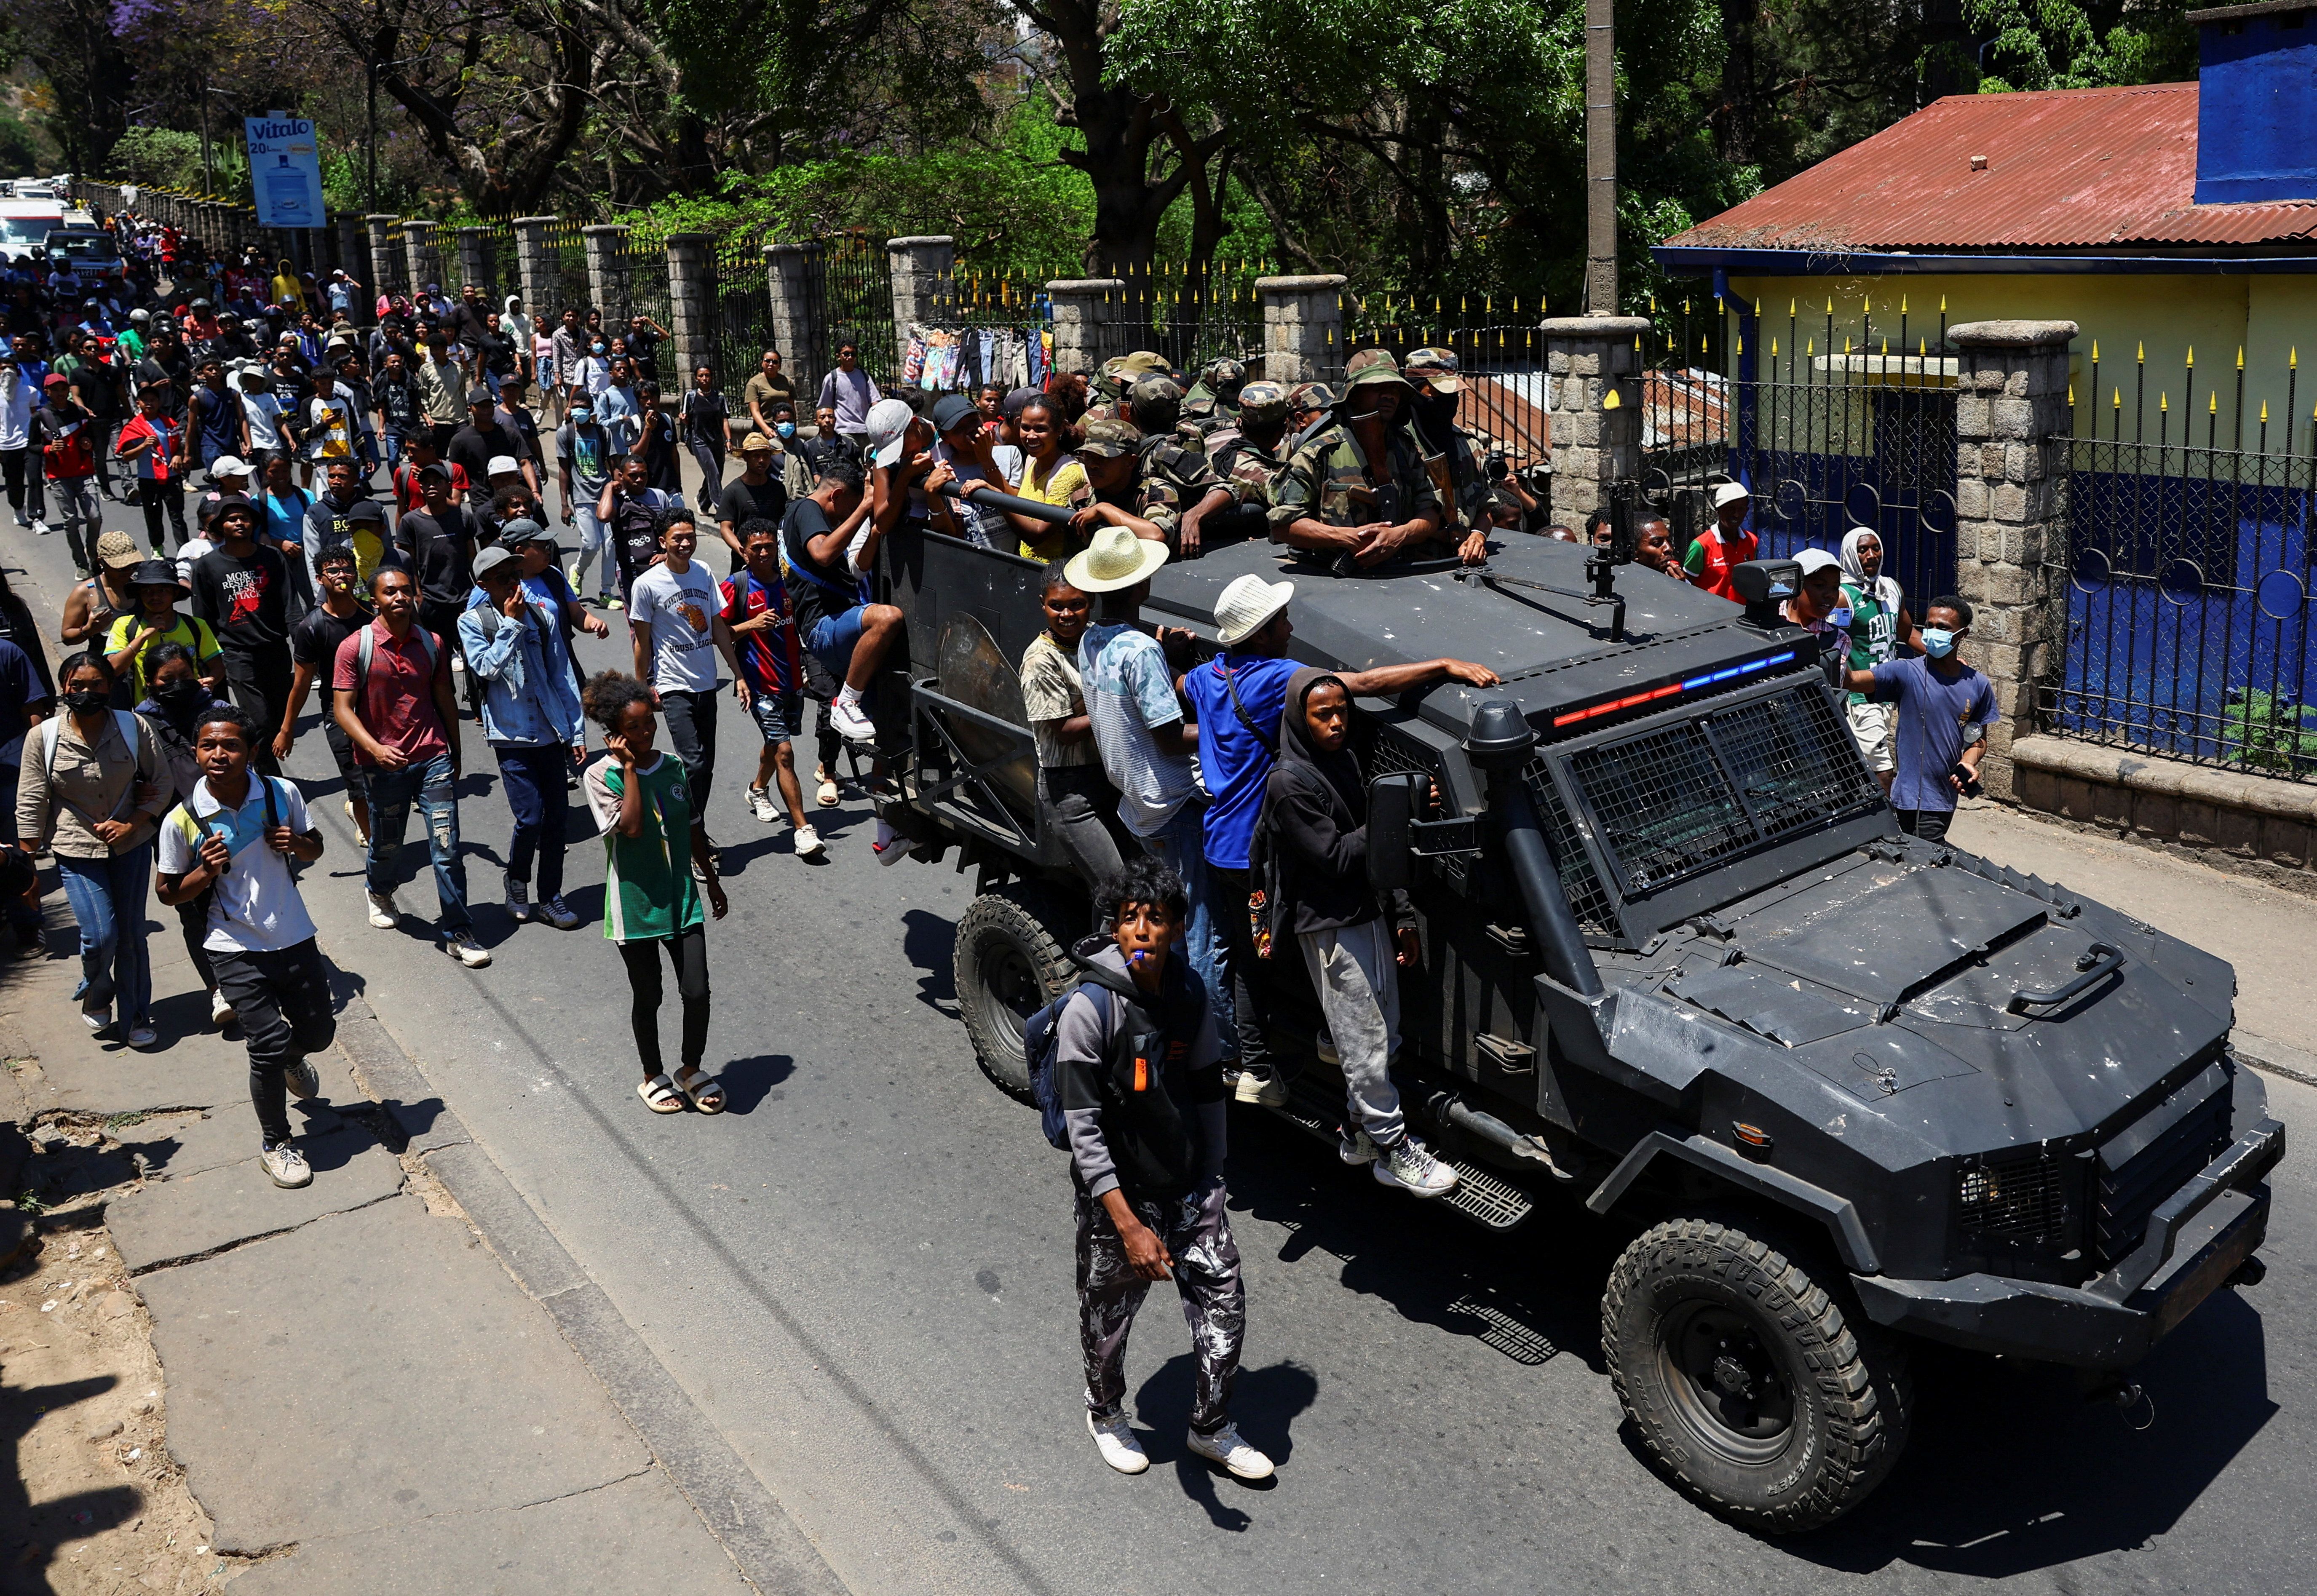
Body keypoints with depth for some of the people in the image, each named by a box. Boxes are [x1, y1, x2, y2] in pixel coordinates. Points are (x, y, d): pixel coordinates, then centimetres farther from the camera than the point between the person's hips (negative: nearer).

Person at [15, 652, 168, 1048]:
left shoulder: (134, 728, -8)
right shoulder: (43, 738, -9)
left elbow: (161, 782, 1)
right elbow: (30, 806, -4)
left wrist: (132, 825, -12)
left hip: (131, 845, 1)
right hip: (76, 850, -1)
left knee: (131, 933, 9)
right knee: (100, 936, -10)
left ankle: (135, 1016, 25)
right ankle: (96, 996, 22)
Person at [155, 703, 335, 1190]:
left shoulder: (282, 794, -8)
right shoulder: (183, 821, -14)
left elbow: (315, 848, 8)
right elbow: (169, 893, -1)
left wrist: (297, 843, -15)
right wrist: (206, 872, -21)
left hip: (294, 939, 3)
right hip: (236, 950, -3)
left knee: (318, 1031, 15)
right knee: (269, 1044, -8)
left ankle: (290, 1056, 55)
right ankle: (275, 1144, 16)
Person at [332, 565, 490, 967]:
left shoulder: (432, 644, 3)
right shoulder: (355, 648, -8)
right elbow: (342, 708, -10)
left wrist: (455, 753, 19)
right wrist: (375, 749, -24)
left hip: (434, 759, 1)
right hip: (384, 764, -1)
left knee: (447, 849, -4)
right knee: (387, 844, 18)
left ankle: (458, 933, 4)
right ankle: (379, 892, 52)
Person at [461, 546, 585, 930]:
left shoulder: (542, 615, 6)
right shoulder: (473, 622, -1)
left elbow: (563, 675, 9)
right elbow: (487, 668, -16)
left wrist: (576, 732, 7)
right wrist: (512, 623, -15)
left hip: (551, 732, 3)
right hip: (511, 735, -3)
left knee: (555, 817, 5)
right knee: (530, 817, -10)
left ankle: (550, 898, 18)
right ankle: (517, 885, 17)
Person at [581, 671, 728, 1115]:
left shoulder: (673, 767, 3)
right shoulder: (601, 776, -11)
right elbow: (630, 828, -24)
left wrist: (712, 881, 18)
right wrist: (630, 768, -20)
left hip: (682, 899, 3)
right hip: (635, 906, -3)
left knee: (697, 992, 1)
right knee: (647, 997, 11)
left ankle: (692, 1069, 25)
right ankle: (653, 1076, 32)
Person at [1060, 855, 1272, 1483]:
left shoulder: (1193, 996, -3)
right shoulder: (1089, 1010, -21)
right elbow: (1084, 1130, -22)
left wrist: (1212, 1182, 13)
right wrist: (1130, 1226, -26)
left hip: (1189, 1187, 4)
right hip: (1117, 1195, -4)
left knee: (1224, 1303, 6)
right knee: (1108, 1319, 14)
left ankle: (1211, 1428, 30)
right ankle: (1106, 1413, 43)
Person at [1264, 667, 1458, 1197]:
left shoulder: (1346, 761, 10)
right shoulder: (1289, 782, -16)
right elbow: (1335, 858, -19)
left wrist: (1402, 917, 11)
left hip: (1370, 916, 9)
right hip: (1331, 928, -8)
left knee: (1383, 1034, 15)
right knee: (1365, 1043, -2)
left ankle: (1359, 1131, 29)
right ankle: (1393, 1152, 7)